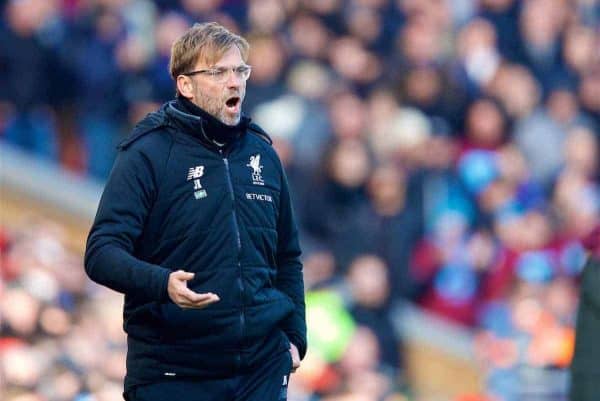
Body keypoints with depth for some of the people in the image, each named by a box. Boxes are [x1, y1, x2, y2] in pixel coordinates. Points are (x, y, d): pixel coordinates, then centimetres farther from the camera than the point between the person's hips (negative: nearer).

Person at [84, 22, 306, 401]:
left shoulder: (263, 155, 11)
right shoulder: (148, 154, -6)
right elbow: (101, 252, -13)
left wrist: (295, 337, 14)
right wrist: (162, 283, -30)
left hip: (263, 369, 4)